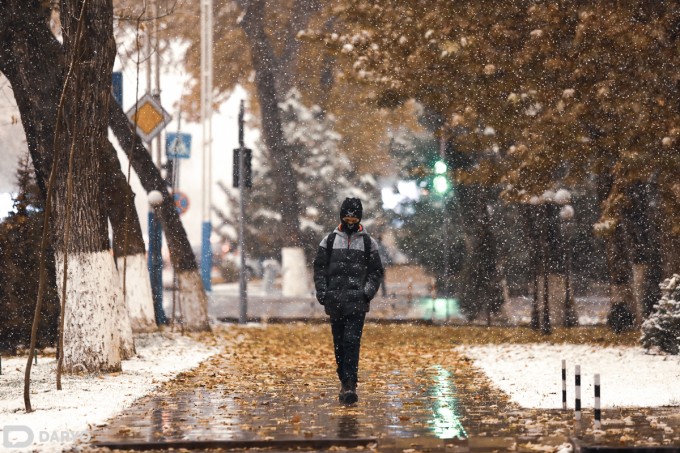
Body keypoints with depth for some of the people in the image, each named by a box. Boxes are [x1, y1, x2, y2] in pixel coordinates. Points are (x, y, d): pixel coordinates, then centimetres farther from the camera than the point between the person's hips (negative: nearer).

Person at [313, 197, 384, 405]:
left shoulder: (368, 242, 8)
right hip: (335, 300, 2)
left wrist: (368, 291, -5)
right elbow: (319, 268, 12)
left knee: (352, 341, -13)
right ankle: (344, 382, 16)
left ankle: (351, 385, -18)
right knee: (339, 343, 6)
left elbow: (376, 271, 10)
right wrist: (322, 291, -1)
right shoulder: (329, 240, 11)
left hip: (357, 301, -2)